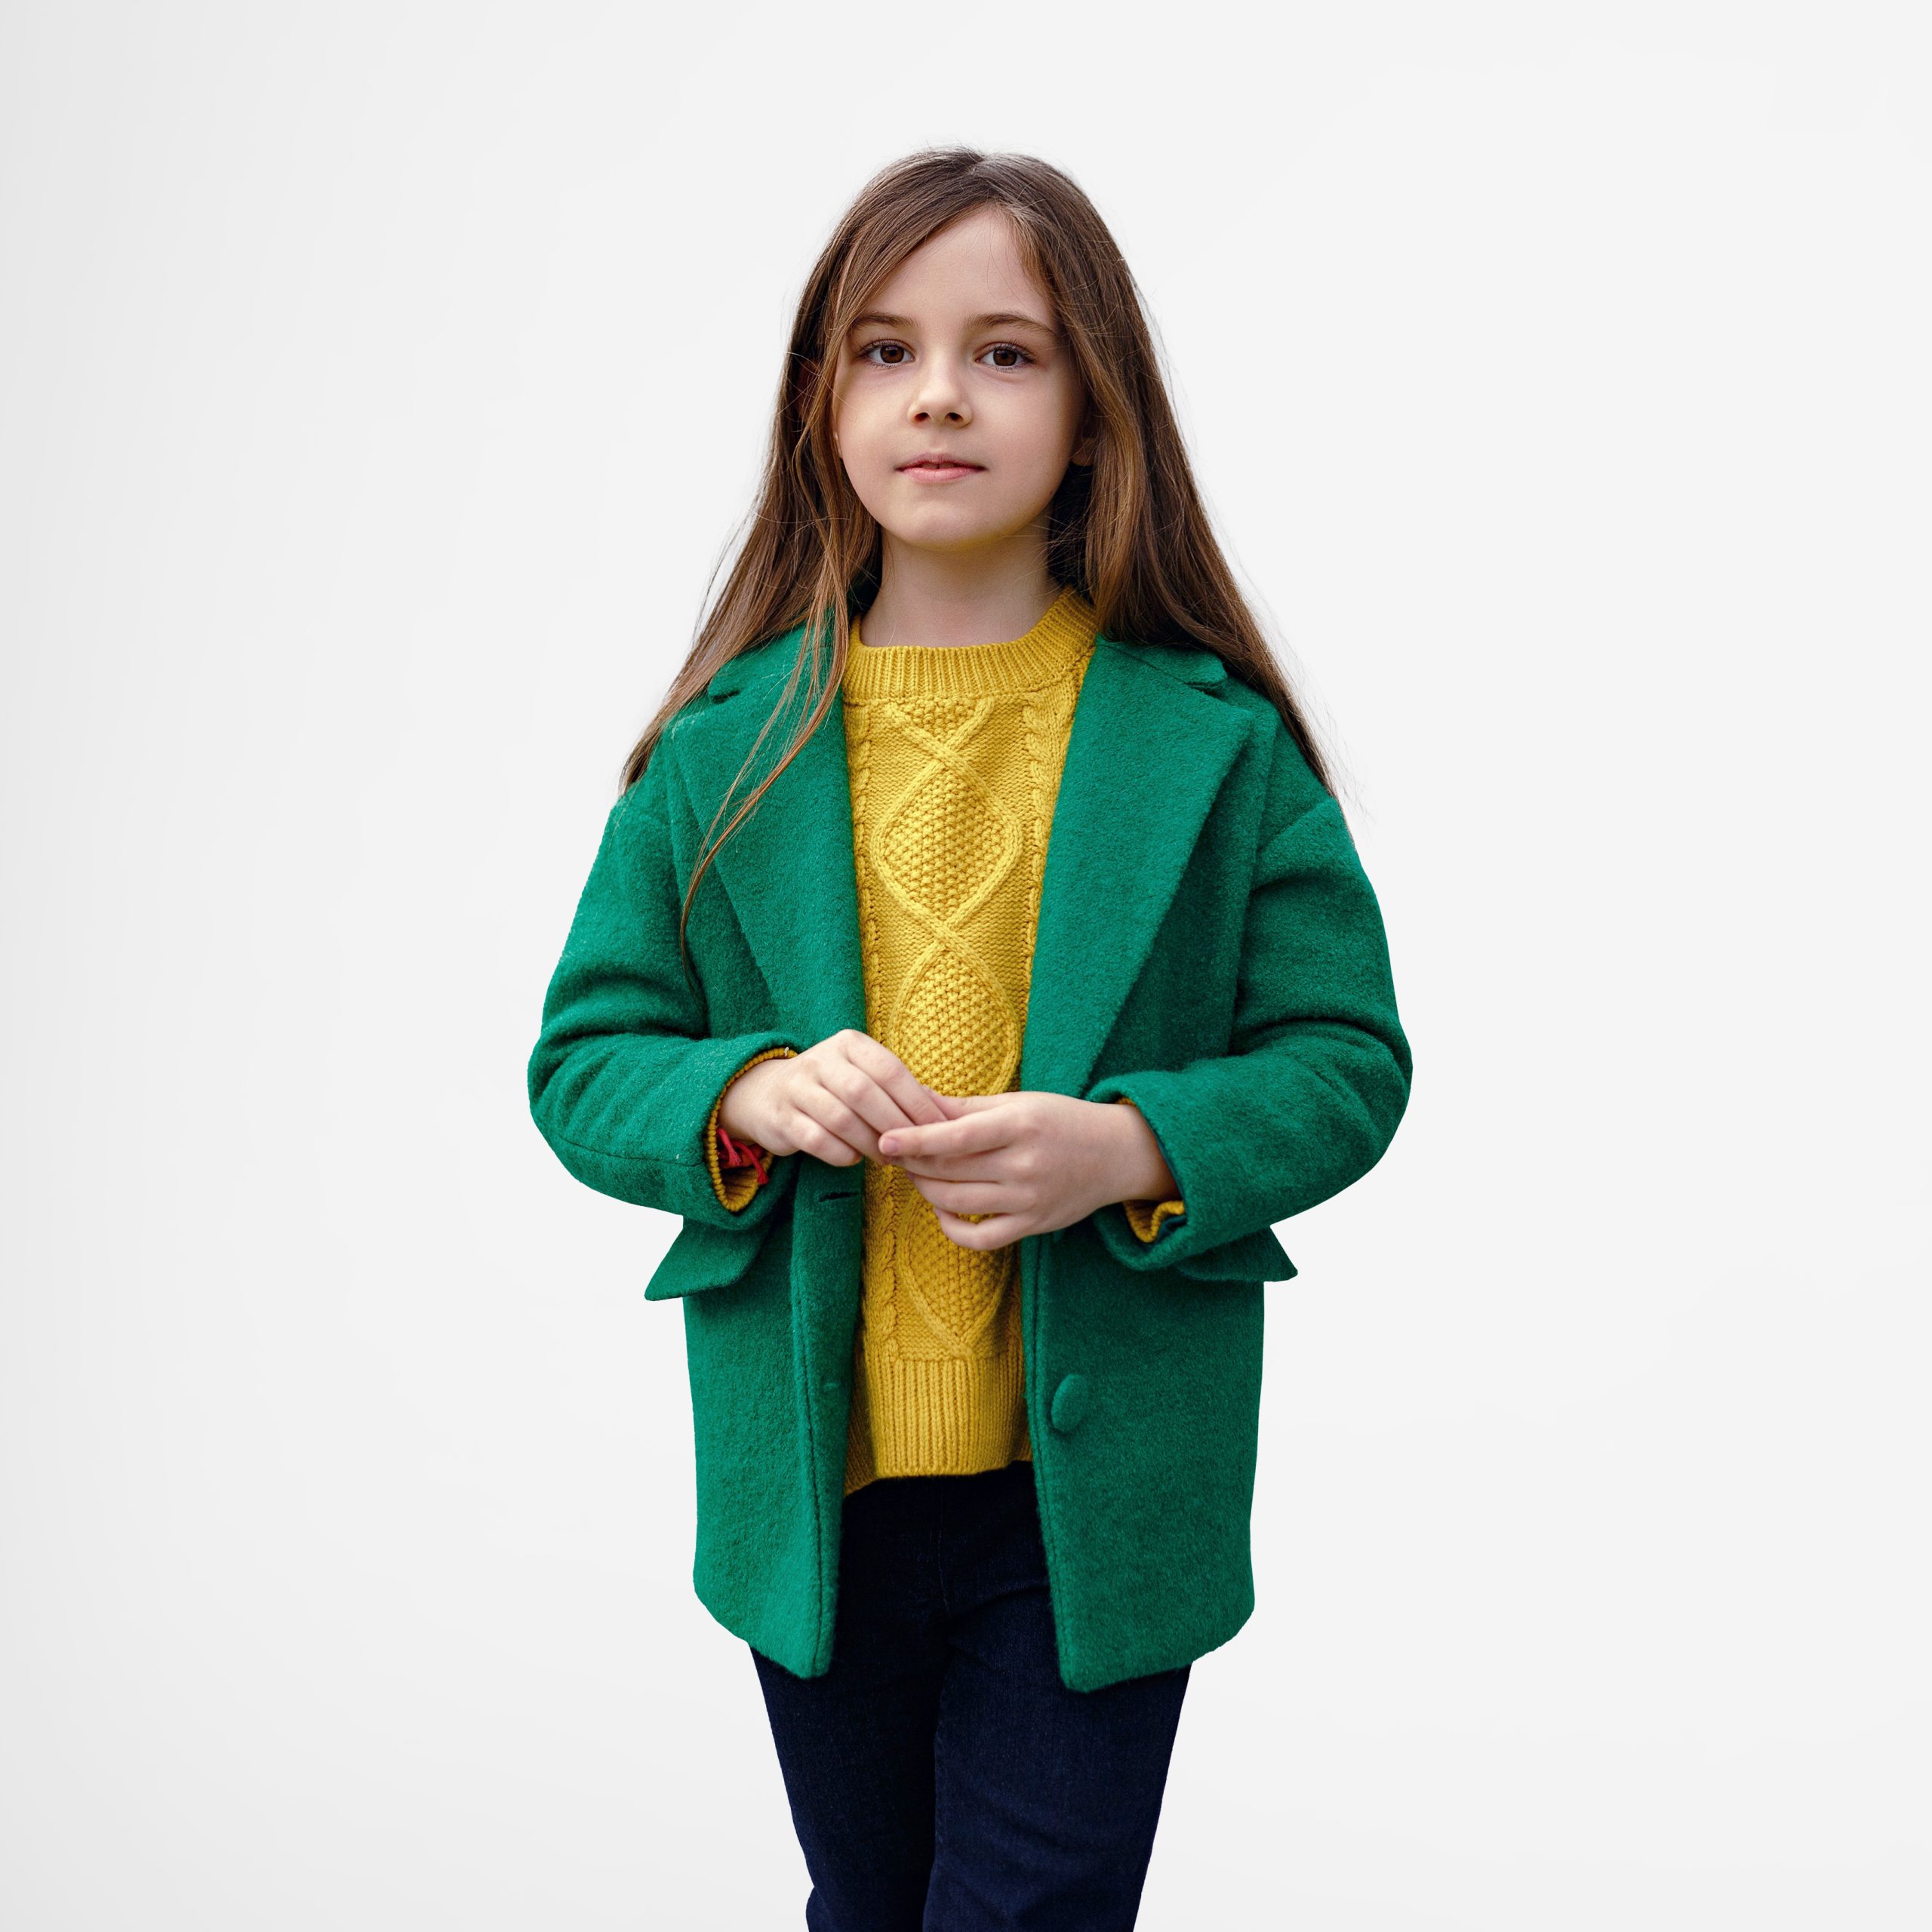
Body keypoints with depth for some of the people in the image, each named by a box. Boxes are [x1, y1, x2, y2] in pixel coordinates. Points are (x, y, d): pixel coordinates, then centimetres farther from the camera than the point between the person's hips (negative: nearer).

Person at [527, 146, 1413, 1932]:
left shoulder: (1214, 740, -6)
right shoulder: (730, 739, -2)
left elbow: (1345, 1061, -3)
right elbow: (584, 1058, 2)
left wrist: (1134, 1146, -21)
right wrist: (744, 1099, -19)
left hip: (1095, 1496, -2)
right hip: (812, 1484, 3)